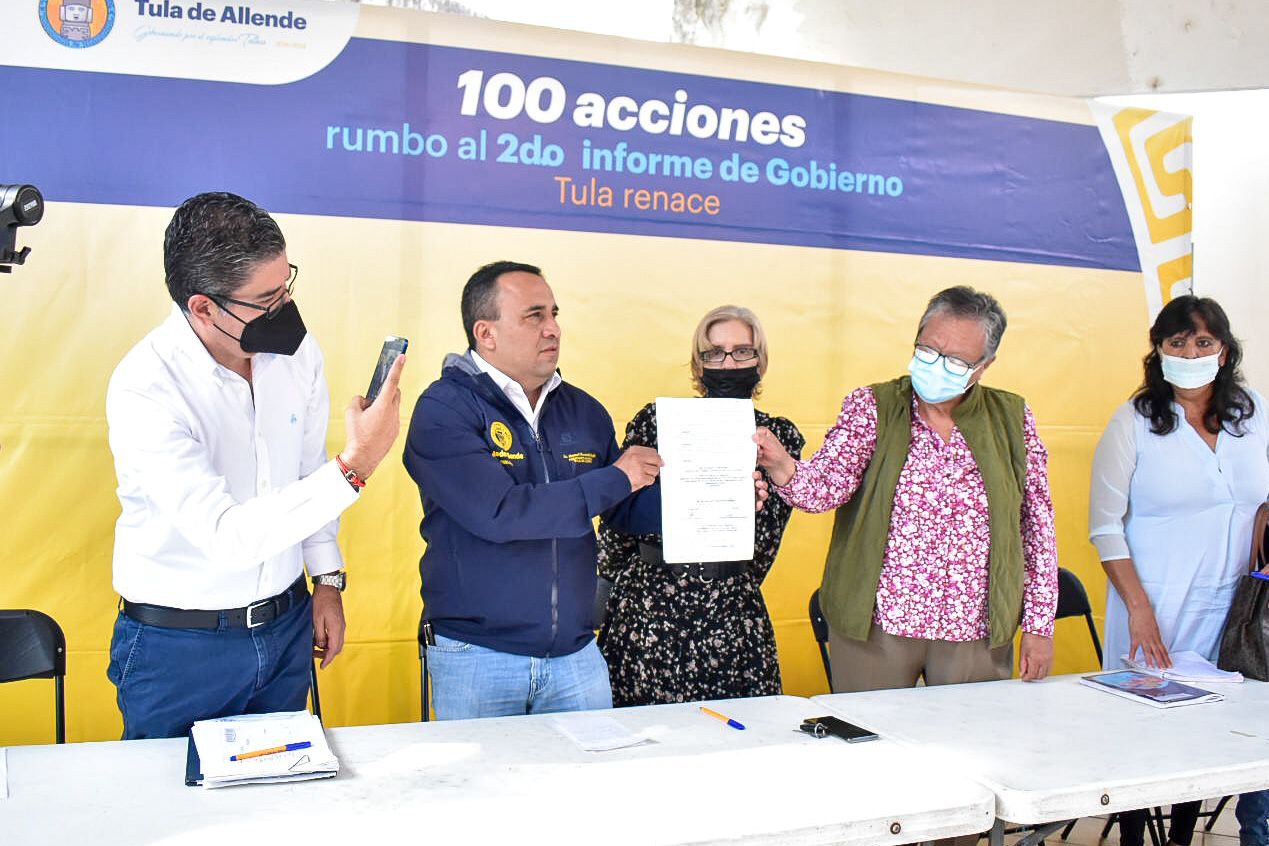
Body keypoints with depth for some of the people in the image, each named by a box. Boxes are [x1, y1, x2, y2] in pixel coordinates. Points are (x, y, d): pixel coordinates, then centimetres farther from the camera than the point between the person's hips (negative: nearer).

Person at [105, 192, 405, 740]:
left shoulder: (296, 350, -6)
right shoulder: (143, 389, -25)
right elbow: (226, 535, -32)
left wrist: (327, 580, 10)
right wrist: (354, 468, -36)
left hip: (287, 623, 5)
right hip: (179, 642, -5)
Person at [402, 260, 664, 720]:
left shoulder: (582, 410, 7)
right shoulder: (444, 409, -11)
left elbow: (626, 511, 12)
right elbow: (499, 514, -24)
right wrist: (614, 479, -16)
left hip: (575, 652, 5)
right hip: (475, 657, -4)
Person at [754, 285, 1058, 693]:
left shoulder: (1012, 418, 4)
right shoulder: (870, 407, -1)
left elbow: (1037, 525, 6)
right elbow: (828, 485, -15)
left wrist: (1039, 624, 4)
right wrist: (781, 465, -37)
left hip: (976, 631, 2)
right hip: (874, 628, -1)